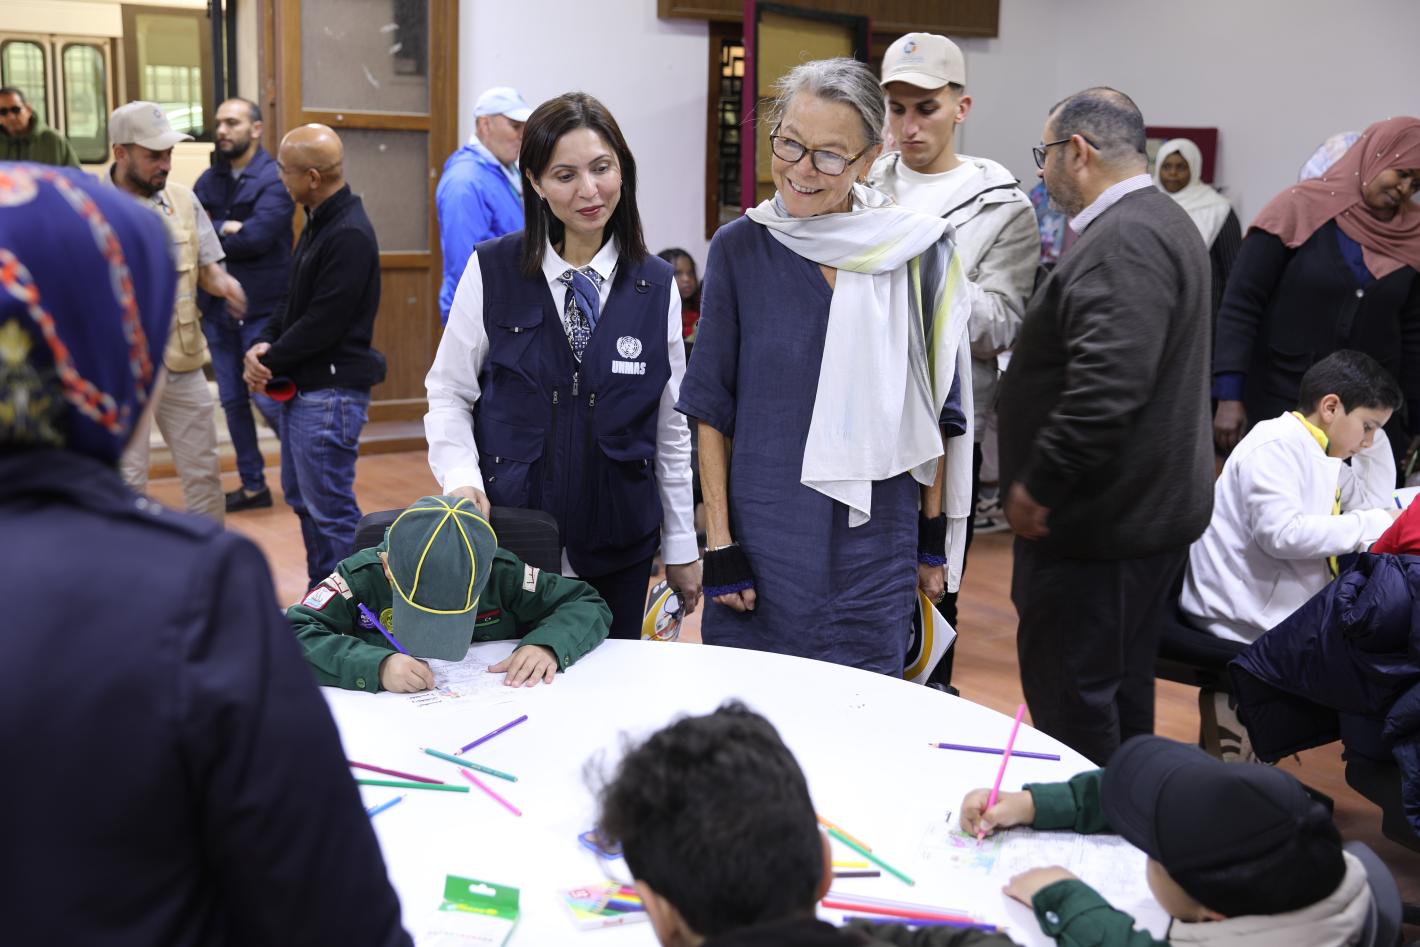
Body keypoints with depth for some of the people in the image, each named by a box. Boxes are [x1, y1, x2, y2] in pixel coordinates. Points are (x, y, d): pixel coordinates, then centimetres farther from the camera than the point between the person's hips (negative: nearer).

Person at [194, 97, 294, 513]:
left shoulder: (275, 179, -8)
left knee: (268, 399, -7)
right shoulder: (210, 179, 10)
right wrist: (226, 228, -18)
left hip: (264, 309, -6)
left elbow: (256, 236, -20)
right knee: (233, 401, 11)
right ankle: (253, 486, 23)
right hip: (218, 308, 6)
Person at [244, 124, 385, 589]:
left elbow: (322, 323, -21)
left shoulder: (349, 236, -19)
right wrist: (264, 344, 1)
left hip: (331, 393, -11)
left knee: (330, 509, -4)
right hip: (301, 388, 11)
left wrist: (271, 360, -9)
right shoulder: (318, 224, 13)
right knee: (302, 497, 19)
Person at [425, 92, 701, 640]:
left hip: (619, 541, 2)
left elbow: (671, 429, 7)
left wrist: (682, 548, 9)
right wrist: (462, 480, -14)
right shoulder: (491, 271, -5)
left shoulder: (657, 286, 2)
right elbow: (449, 393, 3)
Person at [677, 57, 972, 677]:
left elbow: (936, 407, 5)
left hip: (874, 549, 1)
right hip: (761, 541, 0)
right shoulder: (739, 248, -3)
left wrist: (933, 538, 6)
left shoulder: (915, 252, -2)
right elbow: (711, 408, 0)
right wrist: (718, 546, -4)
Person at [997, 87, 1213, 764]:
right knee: (1122, 688, 20)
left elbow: (1108, 386, -29)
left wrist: (1037, 487, -20)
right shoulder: (1162, 221, 17)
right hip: (1147, 508, 11)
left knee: (1070, 697, -3)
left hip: (1102, 523, -11)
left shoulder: (1122, 241, -19)